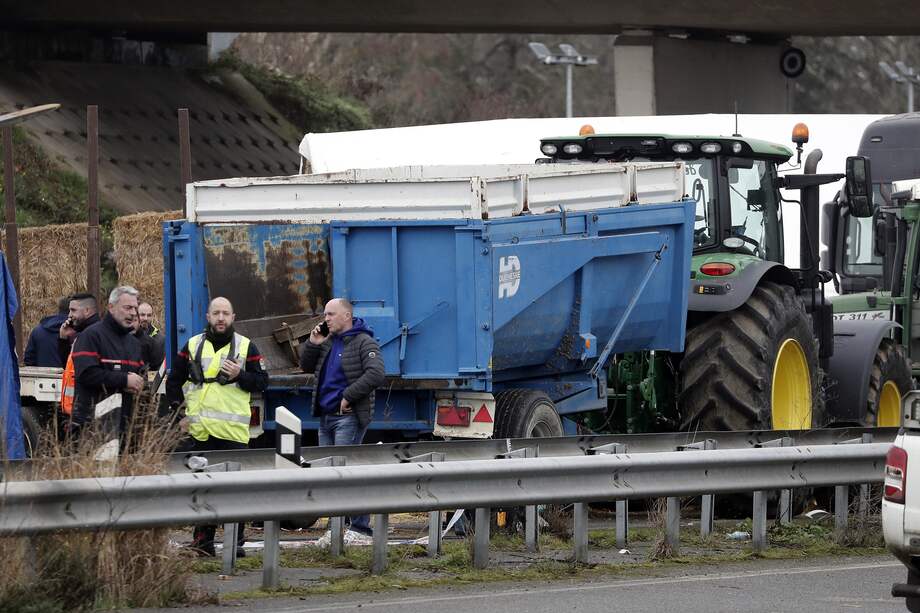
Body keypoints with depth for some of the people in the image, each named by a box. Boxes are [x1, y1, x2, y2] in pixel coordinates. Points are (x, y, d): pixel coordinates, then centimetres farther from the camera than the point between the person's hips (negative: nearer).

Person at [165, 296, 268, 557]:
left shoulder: (246, 347, 8)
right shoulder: (193, 346, 11)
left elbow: (262, 382, 6)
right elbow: (174, 382, 17)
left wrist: (240, 375, -11)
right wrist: (178, 412, 6)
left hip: (233, 430, -2)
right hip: (198, 430, 2)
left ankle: (236, 541, 4)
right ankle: (203, 540, 9)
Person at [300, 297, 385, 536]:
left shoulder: (363, 343, -7)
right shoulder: (328, 342, 18)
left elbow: (375, 375, -19)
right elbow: (307, 367, 24)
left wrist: (348, 396, -19)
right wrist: (313, 344, 7)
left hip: (349, 417, -9)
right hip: (326, 416, 9)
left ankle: (360, 526, -13)